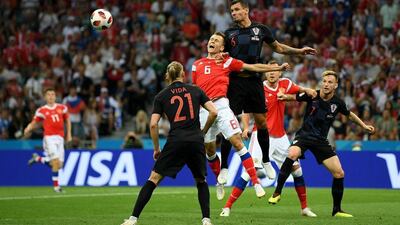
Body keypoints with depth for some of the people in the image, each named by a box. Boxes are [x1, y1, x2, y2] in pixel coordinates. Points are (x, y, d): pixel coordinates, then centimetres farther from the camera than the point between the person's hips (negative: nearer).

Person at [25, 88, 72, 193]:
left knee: (59, 165, 4)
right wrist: (28, 129, -19)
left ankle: (37, 159, 27)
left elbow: (67, 120, 22)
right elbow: (34, 123, 2)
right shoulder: (42, 110, 1)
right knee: (56, 162, -18)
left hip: (60, 138, 4)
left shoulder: (62, 108, 10)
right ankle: (56, 185, -8)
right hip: (49, 137, -4)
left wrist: (69, 134, 14)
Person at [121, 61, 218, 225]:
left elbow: (153, 124, 2)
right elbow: (213, 112, 4)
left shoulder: (161, 96, 9)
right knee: (201, 181, 20)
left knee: (154, 178, 3)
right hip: (196, 141, 1)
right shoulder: (196, 91, 12)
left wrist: (156, 149, 12)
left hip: (175, 141, -1)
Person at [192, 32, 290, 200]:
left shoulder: (227, 61, 11)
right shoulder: (197, 65, 18)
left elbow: (253, 67, 9)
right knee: (209, 149, 8)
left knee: (237, 142, -14)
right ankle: (219, 182, 30)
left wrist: (278, 68, 4)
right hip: (203, 109, 3)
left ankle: (256, 183, -15)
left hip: (221, 105, -3)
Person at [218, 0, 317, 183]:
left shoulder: (260, 30, 6)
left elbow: (278, 47, 18)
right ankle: (224, 167, -1)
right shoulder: (229, 34, 3)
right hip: (235, 81, -2)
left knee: (261, 121, 5)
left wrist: (300, 51, 12)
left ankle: (266, 161, 24)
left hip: (254, 81, 2)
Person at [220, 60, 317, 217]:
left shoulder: (285, 84, 2)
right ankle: (227, 207, -15)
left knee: (297, 169, 8)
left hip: (280, 137, 5)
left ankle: (304, 207, 25)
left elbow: (297, 89, 23)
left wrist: (307, 90, 1)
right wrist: (246, 127, -22)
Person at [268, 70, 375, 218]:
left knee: (339, 174, -4)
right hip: (304, 135, -3)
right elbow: (295, 98, 2)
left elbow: (350, 115, 17)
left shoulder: (337, 103, -3)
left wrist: (364, 126, 14)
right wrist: (284, 96, -19)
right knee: (292, 154, -36)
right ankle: (277, 193, -25)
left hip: (321, 140, 3)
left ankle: (337, 210, 14)